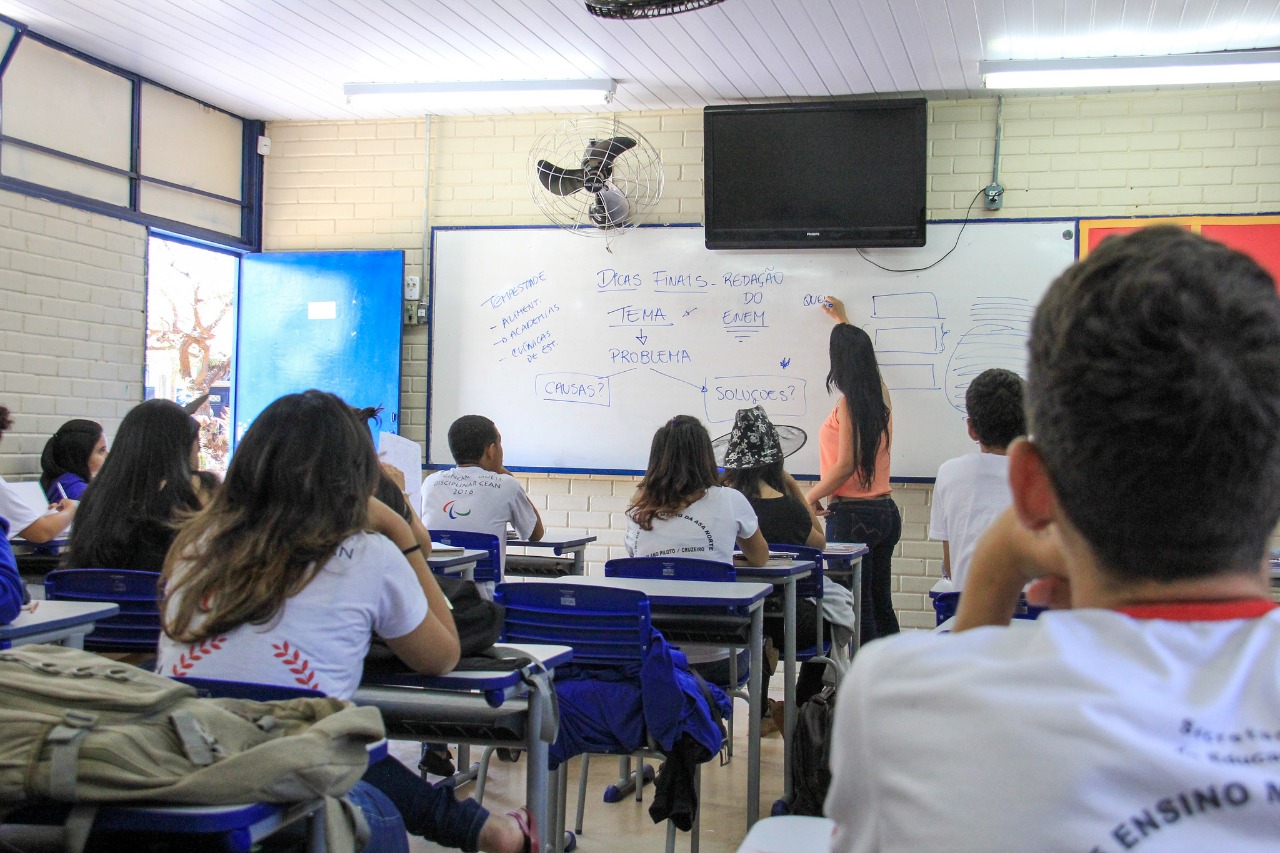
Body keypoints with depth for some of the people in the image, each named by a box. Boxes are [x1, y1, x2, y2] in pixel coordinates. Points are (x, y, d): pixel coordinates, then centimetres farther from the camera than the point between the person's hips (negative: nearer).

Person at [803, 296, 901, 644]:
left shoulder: (848, 403, -13)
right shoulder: (880, 394, 9)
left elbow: (846, 466, -19)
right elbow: (863, 358, 31)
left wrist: (811, 495, -6)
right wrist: (843, 321, 45)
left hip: (851, 514, -8)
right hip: (886, 511, 8)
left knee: (857, 609, -4)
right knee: (881, 604, 14)